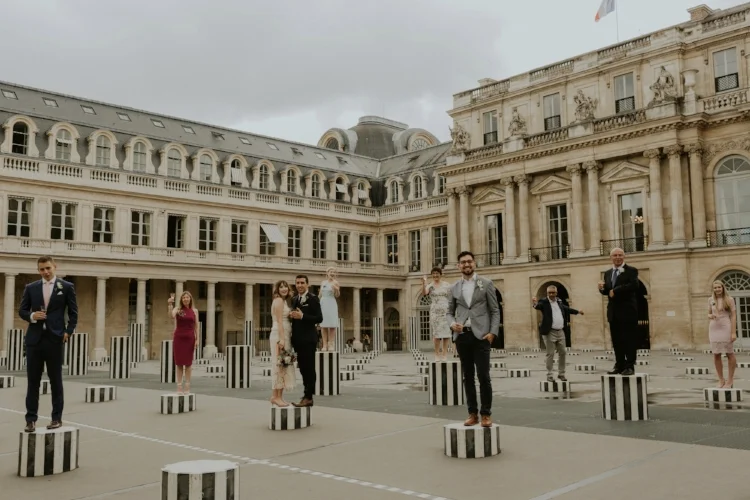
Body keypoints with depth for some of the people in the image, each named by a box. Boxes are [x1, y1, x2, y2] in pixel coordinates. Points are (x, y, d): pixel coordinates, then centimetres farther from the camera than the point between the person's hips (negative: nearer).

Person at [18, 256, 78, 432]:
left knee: (56, 380, 5)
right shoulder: (30, 288, 8)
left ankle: (57, 418, 13)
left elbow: (73, 313, 4)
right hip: (34, 338, 2)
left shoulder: (66, 287, 2)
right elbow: (22, 310, 11)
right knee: (33, 380, 4)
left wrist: (68, 332, -7)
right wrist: (31, 316, -10)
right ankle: (31, 419, 10)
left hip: (55, 338, -2)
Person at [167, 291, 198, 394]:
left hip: (189, 338, 1)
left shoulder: (194, 311, 5)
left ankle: (187, 386, 8)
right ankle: (179, 386, 8)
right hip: (178, 338, -1)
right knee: (179, 363, 3)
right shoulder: (177, 309, 0)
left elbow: (196, 326, 6)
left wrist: (197, 339, 0)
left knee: (188, 363, 4)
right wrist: (170, 304, -33)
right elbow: (172, 316, -22)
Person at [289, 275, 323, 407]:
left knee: (309, 368, -3)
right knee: (303, 369, 11)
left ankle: (308, 397, 1)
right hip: (298, 339, 7)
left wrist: (302, 316, -21)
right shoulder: (294, 300, 16)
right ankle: (306, 395, 18)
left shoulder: (313, 299, -6)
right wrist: (291, 315, -2)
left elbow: (319, 318, -13)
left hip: (308, 339, -7)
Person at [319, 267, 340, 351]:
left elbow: (337, 295, -10)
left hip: (331, 304, -4)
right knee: (323, 326, 4)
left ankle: (331, 345, -1)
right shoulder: (323, 283, 12)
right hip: (322, 304, 5)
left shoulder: (335, 282, -2)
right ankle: (325, 345, 8)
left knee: (332, 325, -4)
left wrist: (337, 289, -29)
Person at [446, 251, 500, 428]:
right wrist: (452, 324, -6)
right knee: (468, 377, 7)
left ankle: (486, 414, 5)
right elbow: (449, 312, 16)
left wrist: (492, 332, -10)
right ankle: (472, 414, 14)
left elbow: (495, 311, 2)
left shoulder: (486, 284, 3)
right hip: (462, 336, 3)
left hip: (480, 335, -3)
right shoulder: (455, 288, 11)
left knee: (483, 376, -6)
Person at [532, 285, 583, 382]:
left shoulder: (559, 301, 11)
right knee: (550, 354, -3)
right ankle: (549, 375, 5)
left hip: (560, 332, 6)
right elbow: (539, 306, -29)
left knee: (562, 353, 10)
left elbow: (566, 309, 29)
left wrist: (577, 311, 40)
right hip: (549, 333, -6)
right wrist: (535, 304, -52)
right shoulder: (544, 302, -8)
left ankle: (561, 374, 22)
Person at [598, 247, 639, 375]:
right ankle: (619, 365, 14)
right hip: (613, 312, 6)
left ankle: (629, 366, 2)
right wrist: (602, 288, -8)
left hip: (627, 311, -6)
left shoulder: (631, 270, -2)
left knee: (629, 339, -2)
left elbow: (634, 285, -19)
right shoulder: (608, 273, 16)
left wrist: (615, 290, -18)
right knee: (616, 340, 8)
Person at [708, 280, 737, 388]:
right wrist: (710, 316, -9)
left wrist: (734, 332, -12)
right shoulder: (711, 300, 8)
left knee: (729, 354, 5)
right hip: (714, 329, 3)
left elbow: (733, 316, -5)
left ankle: (730, 379, 16)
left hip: (726, 328, -3)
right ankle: (721, 380, 14)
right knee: (716, 355, 3)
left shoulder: (729, 299, -2)